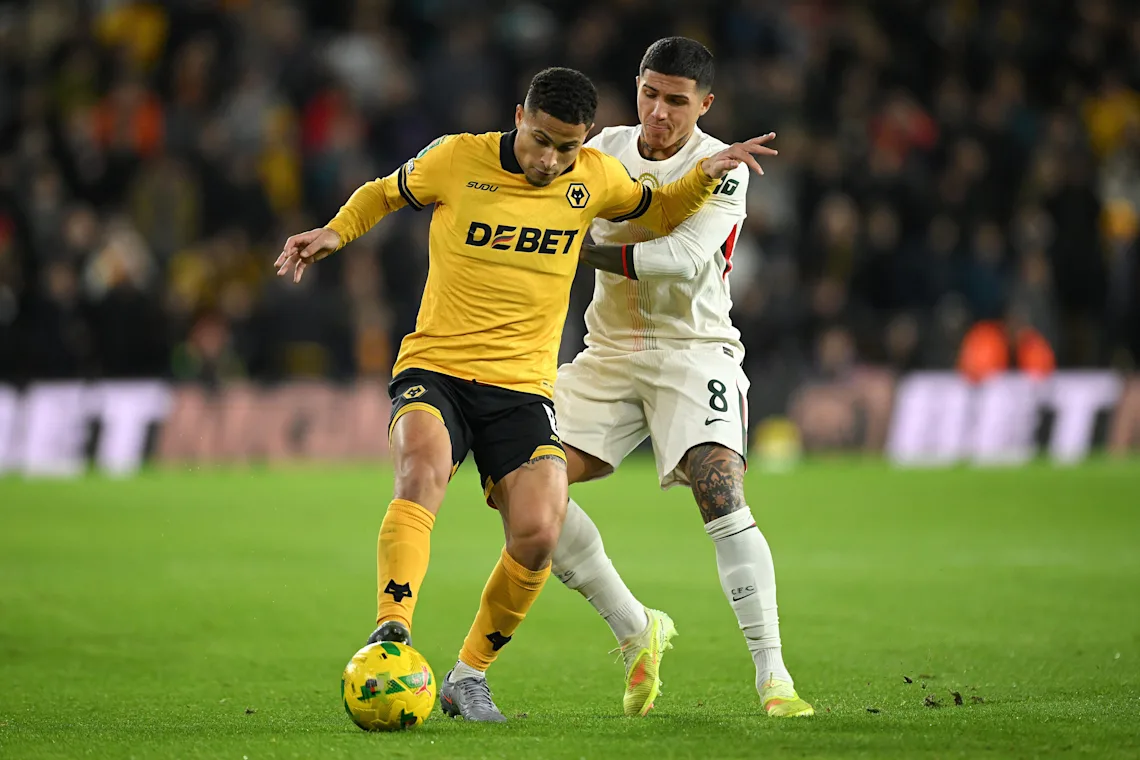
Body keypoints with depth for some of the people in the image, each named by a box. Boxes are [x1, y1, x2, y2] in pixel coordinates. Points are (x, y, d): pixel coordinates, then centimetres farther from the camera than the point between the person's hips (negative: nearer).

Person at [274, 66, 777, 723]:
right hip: (433, 371, -2)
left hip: (523, 386, 2)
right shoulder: (457, 159, -2)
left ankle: (470, 673, 5)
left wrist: (705, 177, 5)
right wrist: (334, 233, -1)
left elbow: (659, 212, 23)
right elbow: (383, 194, 16)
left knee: (539, 535, -16)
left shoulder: (595, 178, 4)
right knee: (423, 474, -34)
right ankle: (392, 631, -40)